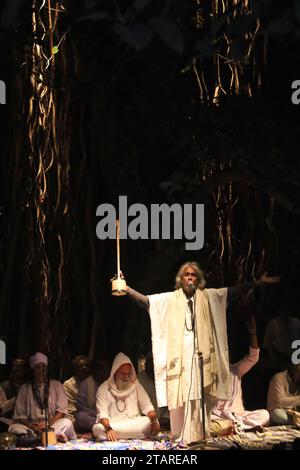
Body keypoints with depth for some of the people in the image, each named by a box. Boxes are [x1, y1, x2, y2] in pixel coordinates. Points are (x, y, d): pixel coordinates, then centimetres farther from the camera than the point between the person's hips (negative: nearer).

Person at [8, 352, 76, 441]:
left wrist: (49, 424, -13)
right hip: (31, 427, 1)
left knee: (66, 423, -31)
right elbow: (19, 414, 8)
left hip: (53, 425, -1)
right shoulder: (25, 388, 14)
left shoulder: (56, 385, 12)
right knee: (13, 427, -30)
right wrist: (30, 425, -13)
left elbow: (61, 411, 5)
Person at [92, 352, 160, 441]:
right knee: (98, 428, -35)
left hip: (135, 423, 3)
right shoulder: (104, 388, 1)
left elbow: (147, 407, 6)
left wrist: (154, 421, -17)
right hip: (111, 424, -2)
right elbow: (102, 414, -10)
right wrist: (108, 429, -31)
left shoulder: (136, 385, 12)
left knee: (149, 422, -29)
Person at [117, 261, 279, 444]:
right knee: (179, 394, -6)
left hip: (201, 354, 1)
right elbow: (145, 300, 1)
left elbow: (234, 291, 7)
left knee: (200, 397, -1)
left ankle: (199, 435, 4)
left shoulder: (207, 296, 10)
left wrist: (258, 282, 1)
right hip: (179, 355, -1)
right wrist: (125, 288, -10)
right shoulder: (170, 299, 7)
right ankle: (181, 437, -3)